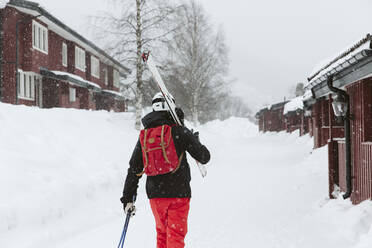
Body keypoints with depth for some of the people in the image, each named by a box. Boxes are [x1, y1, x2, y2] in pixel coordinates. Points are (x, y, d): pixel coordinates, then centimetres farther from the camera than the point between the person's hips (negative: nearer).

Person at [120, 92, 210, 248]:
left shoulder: (144, 135, 5)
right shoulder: (179, 131, -8)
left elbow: (134, 170, 8)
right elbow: (204, 157, -4)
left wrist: (128, 198, 14)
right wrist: (196, 141, 17)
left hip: (155, 194, 4)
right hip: (178, 193, -4)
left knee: (162, 232, 20)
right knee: (176, 235, 0)